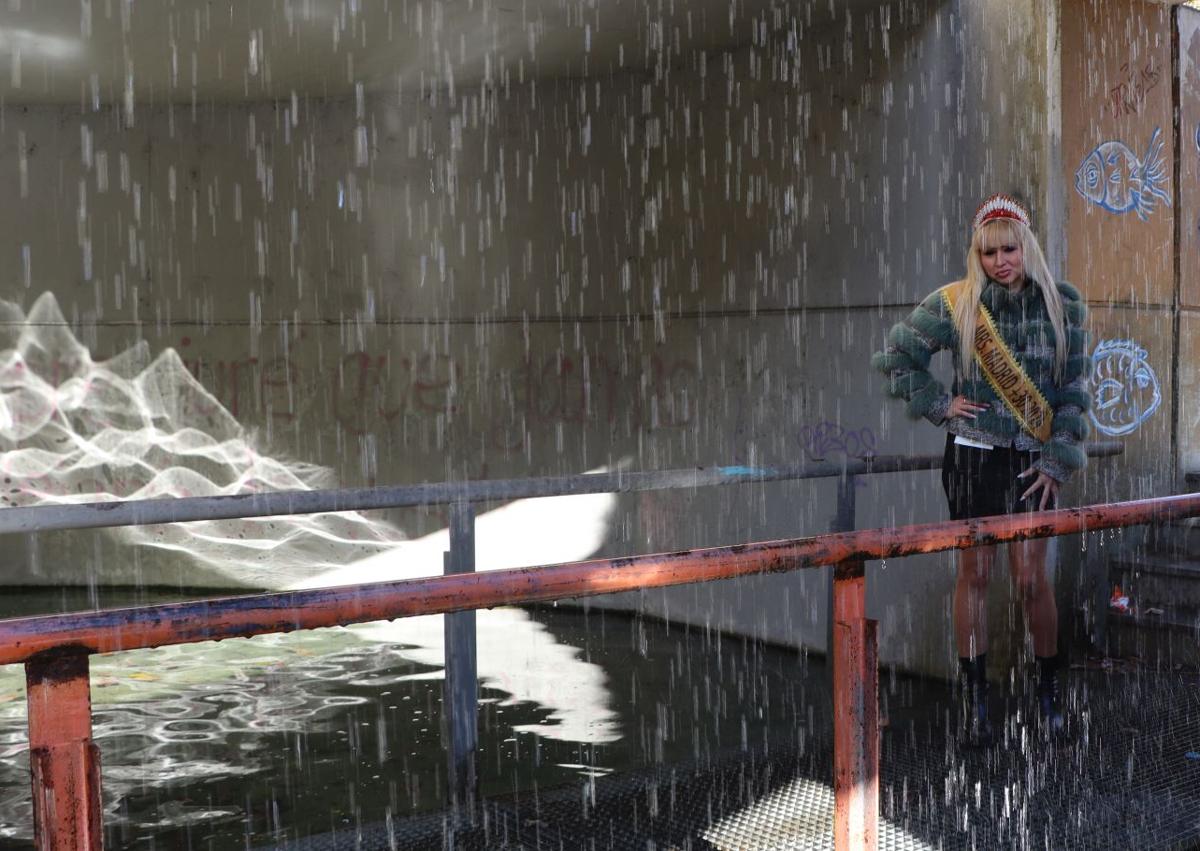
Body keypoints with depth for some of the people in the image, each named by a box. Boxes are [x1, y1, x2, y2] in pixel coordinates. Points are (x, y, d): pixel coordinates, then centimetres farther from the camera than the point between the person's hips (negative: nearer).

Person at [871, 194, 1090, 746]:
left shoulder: (1062, 304, 0)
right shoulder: (955, 304, -4)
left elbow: (1073, 389, 2)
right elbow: (893, 357, 3)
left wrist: (1058, 461, -3)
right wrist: (939, 405, -3)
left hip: (1032, 459, 1)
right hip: (973, 455, 0)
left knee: (1031, 577, -2)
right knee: (974, 574, 4)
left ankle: (1049, 689, 20)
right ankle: (975, 699, 14)